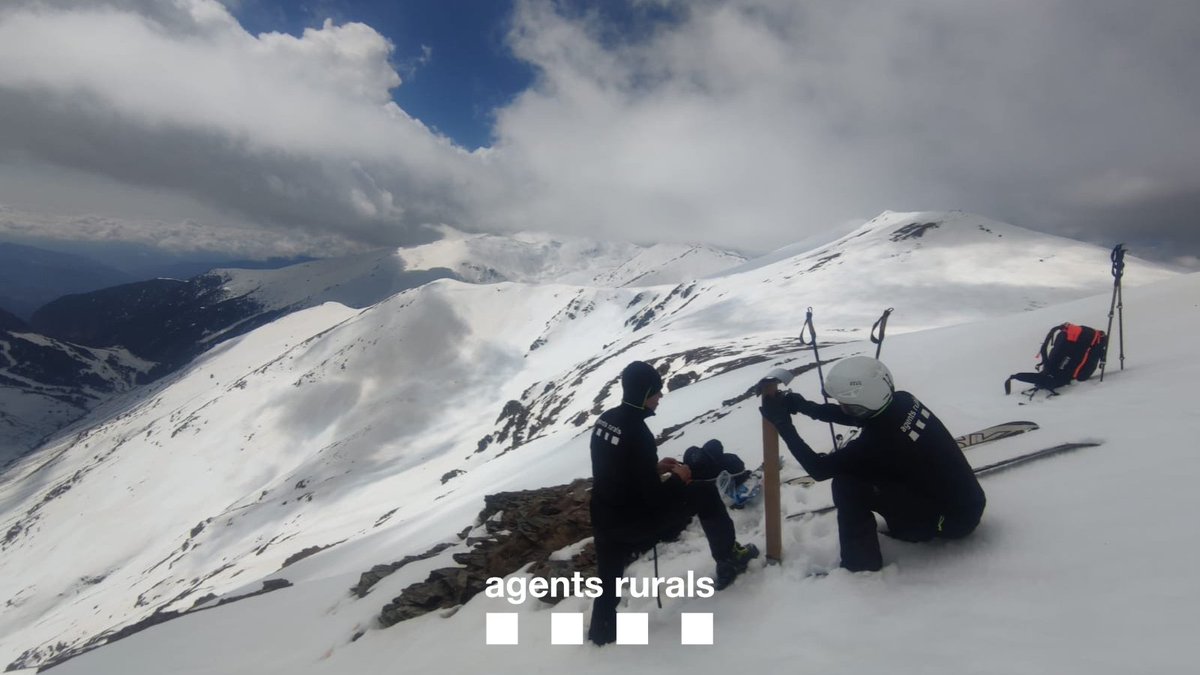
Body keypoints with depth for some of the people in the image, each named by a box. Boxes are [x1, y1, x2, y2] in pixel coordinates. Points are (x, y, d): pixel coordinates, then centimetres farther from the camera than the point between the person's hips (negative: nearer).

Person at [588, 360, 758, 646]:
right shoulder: (636, 432, -24)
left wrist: (655, 467, 12)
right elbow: (653, 498, -21)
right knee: (704, 492, 7)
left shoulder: (605, 420, 1)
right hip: (633, 521, -7)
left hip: (604, 518, 7)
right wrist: (678, 479, -3)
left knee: (609, 579, 25)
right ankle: (728, 559, 23)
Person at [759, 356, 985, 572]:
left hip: (954, 518, -8)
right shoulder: (902, 401, -8)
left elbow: (819, 469, -17)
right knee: (857, 465, 13)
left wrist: (782, 423, -15)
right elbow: (849, 414, 10)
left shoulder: (878, 441, -29)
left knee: (846, 484, -16)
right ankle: (905, 525, 27)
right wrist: (802, 405, -1)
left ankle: (861, 563, 1)